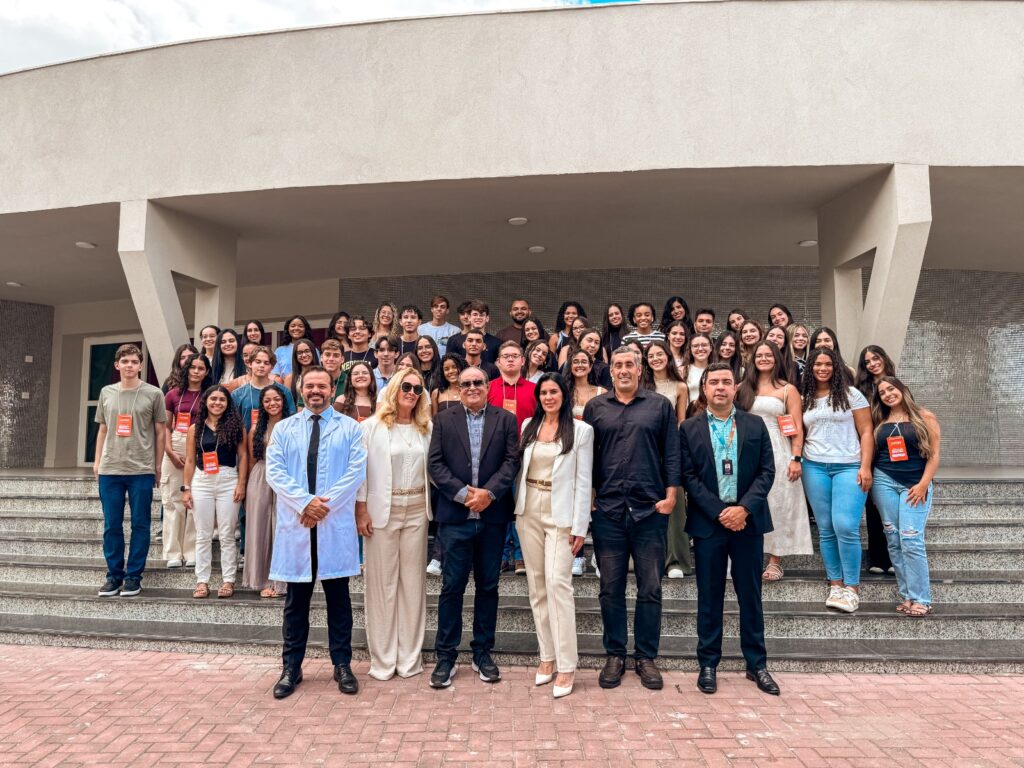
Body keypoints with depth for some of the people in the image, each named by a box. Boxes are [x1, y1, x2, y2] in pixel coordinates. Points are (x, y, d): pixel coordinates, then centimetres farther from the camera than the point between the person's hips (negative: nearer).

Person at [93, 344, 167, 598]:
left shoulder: (153, 394, 0)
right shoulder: (107, 393, 10)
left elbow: (160, 432, 3)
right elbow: (102, 429, 16)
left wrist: (158, 466, 1)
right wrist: (97, 461, 10)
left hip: (142, 470, -3)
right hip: (109, 470, 3)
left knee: (140, 525, 3)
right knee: (111, 526, 7)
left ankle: (133, 576, 13)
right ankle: (114, 575, 19)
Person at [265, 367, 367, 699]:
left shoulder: (350, 428, 4)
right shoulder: (284, 429, 9)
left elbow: (357, 471, -6)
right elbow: (274, 472, -1)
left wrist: (326, 504, -14)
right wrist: (304, 502, -14)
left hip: (337, 525, -1)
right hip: (295, 524, 1)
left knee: (338, 597, 7)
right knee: (296, 599, 9)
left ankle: (342, 665, 19)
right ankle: (291, 667, 21)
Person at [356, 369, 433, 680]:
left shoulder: (425, 429, 8)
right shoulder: (371, 426, -3)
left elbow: (431, 468, 9)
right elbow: (360, 471, -4)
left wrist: (429, 506, -1)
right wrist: (361, 511, -9)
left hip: (416, 511, 3)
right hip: (381, 511, -3)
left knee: (413, 581, 8)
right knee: (382, 582, 4)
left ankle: (410, 657, 19)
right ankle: (382, 659, 16)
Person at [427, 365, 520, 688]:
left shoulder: (506, 419, 7)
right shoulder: (443, 419, 7)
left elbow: (511, 461, -1)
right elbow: (436, 464, -1)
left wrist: (488, 492, -14)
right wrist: (463, 493, -12)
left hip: (493, 515, 1)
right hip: (455, 515, -1)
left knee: (488, 586, 10)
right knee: (452, 586, 3)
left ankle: (483, 653, 24)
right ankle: (446, 656, 15)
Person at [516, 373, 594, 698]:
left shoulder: (581, 430, -3)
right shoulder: (529, 426, 8)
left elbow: (583, 481, -5)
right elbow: (520, 467, 11)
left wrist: (579, 527, -9)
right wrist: (518, 506, 4)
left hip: (560, 515, -4)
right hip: (529, 513, 5)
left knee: (558, 583, -12)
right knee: (536, 585, 8)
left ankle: (566, 665, -2)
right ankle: (547, 656, 20)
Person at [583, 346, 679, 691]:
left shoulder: (660, 406, 6)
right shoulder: (595, 407, 8)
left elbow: (672, 453, 4)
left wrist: (670, 495, -4)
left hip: (650, 509, -1)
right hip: (607, 509, 1)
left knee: (650, 588, 6)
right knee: (611, 588, 8)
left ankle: (646, 657, 20)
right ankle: (615, 655, 21)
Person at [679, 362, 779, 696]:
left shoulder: (755, 425, 6)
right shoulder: (689, 428, 2)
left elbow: (767, 471, 1)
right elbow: (688, 476, -3)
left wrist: (744, 508, -12)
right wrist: (718, 512, -12)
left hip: (748, 519, 1)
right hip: (707, 521, -1)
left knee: (750, 595, 10)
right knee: (709, 597, 7)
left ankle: (756, 664, 23)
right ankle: (708, 664, 18)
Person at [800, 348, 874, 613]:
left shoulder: (850, 394, 2)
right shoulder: (804, 399, 12)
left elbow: (866, 432, 0)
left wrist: (865, 467, -8)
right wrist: (798, 464, 6)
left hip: (849, 467, -3)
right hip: (814, 467, 3)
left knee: (846, 527, -12)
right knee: (826, 529, 6)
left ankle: (852, 587, 0)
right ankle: (835, 584, 16)